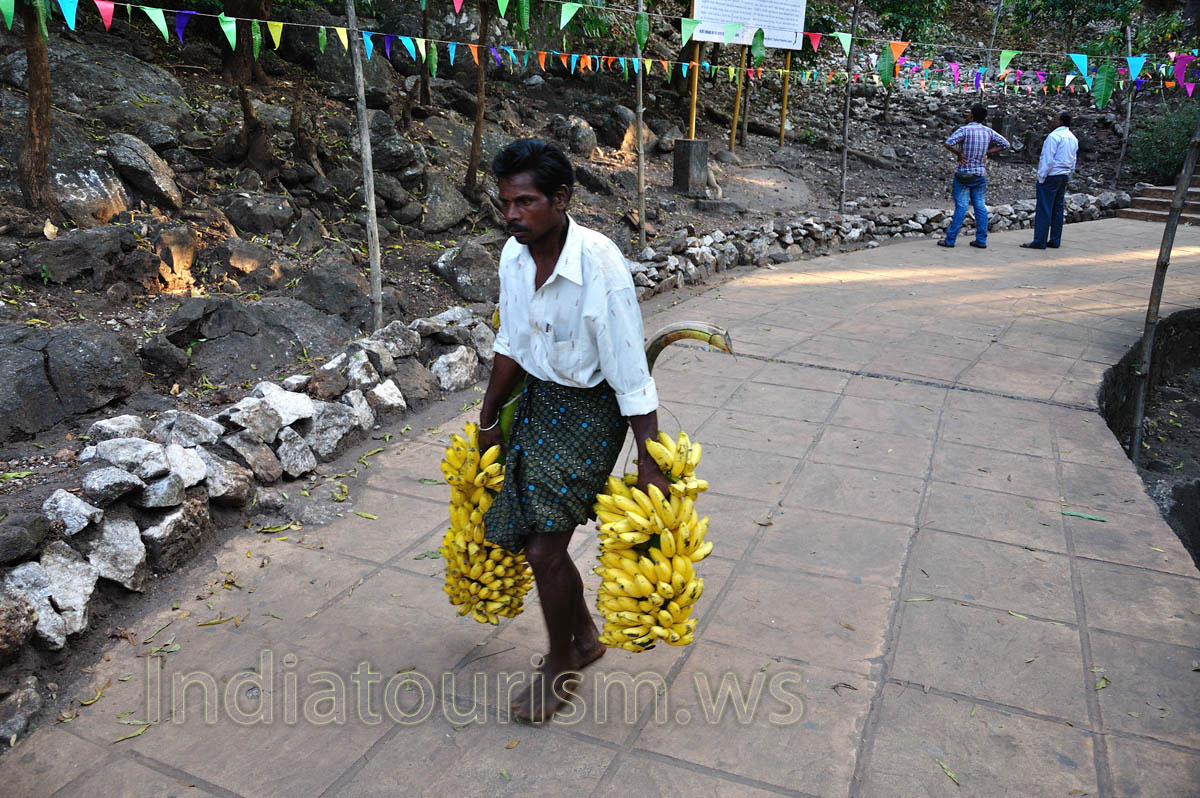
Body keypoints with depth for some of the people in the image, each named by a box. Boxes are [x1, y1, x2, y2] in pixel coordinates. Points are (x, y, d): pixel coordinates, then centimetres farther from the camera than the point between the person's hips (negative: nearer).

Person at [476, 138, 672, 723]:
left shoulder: (600, 264, -26)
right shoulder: (513, 257, -4)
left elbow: (631, 371, -23)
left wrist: (649, 461, -20)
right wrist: (489, 418, 17)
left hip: (590, 411, -7)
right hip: (537, 400, 7)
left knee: (544, 548, -5)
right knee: (526, 536, 12)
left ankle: (559, 666, 23)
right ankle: (584, 637, 38)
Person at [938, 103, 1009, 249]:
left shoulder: (965, 130, -11)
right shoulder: (988, 131, 5)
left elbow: (948, 143, -24)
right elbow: (1005, 144, 13)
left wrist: (959, 153, -10)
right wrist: (987, 152, 8)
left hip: (964, 175, -5)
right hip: (981, 174, 5)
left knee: (961, 207, -5)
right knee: (980, 207, 6)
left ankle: (950, 239, -3)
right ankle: (981, 240, 8)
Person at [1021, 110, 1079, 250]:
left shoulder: (1054, 136, -14)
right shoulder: (1073, 138, 14)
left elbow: (1048, 160, -17)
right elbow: (1073, 161, 16)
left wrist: (1041, 177, -13)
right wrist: (1067, 177, 21)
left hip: (1051, 176, -9)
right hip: (1064, 176, 9)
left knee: (1043, 210, -7)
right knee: (1058, 209, 11)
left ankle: (1039, 242, -7)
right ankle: (1055, 241, 13)